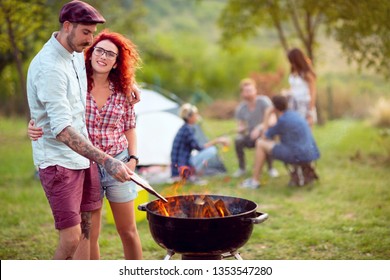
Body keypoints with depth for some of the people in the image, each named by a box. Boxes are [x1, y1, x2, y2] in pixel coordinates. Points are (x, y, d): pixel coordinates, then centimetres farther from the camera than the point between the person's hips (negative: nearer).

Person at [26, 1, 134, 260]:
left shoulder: (77, 55, 7)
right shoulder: (49, 68, -21)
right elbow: (62, 129, -30)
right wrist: (106, 160, -37)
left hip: (83, 158, 9)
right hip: (58, 161, -9)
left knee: (86, 231, 10)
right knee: (71, 237, -10)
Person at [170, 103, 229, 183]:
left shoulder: (185, 128, 15)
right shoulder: (187, 129, -14)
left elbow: (195, 146, 19)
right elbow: (198, 147, -17)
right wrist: (216, 141, -13)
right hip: (182, 167, -10)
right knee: (212, 150, -15)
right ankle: (193, 175, -11)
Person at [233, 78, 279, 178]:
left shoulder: (263, 101, -18)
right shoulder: (240, 108, -7)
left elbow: (272, 120, -25)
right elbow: (240, 127, -1)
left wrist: (259, 128, -41)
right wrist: (240, 129, -27)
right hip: (251, 137, 3)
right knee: (238, 140, -28)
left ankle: (271, 168, -10)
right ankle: (242, 168, -5)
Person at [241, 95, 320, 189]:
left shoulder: (282, 120, -12)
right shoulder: (295, 114, 13)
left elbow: (265, 137, 1)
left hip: (298, 155, -8)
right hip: (311, 153, 8)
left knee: (260, 144, 1)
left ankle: (254, 181, 9)